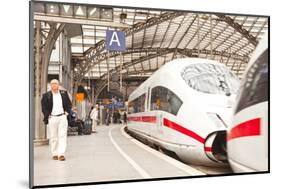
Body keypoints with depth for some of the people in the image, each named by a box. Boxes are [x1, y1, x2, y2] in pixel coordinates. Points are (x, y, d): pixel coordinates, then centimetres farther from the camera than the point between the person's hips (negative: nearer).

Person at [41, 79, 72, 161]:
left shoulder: (64, 93, 7)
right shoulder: (46, 95, 1)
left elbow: (69, 104, 14)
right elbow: (44, 107, 3)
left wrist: (67, 112, 2)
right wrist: (47, 115, -7)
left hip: (62, 117, 1)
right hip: (52, 118, -1)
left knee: (62, 136, -4)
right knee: (53, 137, 6)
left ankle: (61, 154, -3)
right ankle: (54, 154, 16)